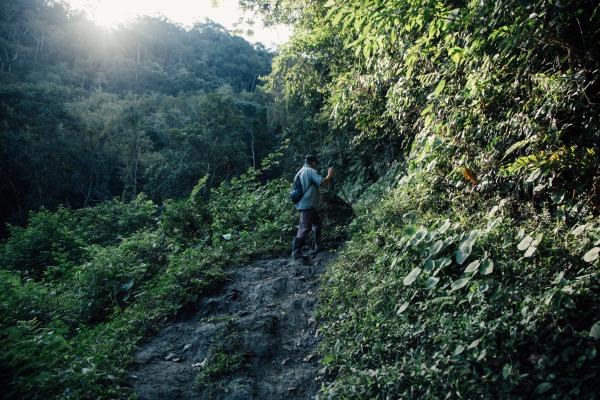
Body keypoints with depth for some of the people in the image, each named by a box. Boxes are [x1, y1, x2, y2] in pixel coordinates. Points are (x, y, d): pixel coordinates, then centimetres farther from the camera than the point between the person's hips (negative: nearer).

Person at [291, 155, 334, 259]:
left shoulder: (300, 172, 17)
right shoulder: (311, 171, -12)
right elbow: (323, 183, -21)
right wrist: (330, 175, -3)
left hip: (304, 204, 10)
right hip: (308, 205, -10)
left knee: (317, 224, 21)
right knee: (304, 229, -10)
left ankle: (318, 247, 30)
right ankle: (296, 252, -10)